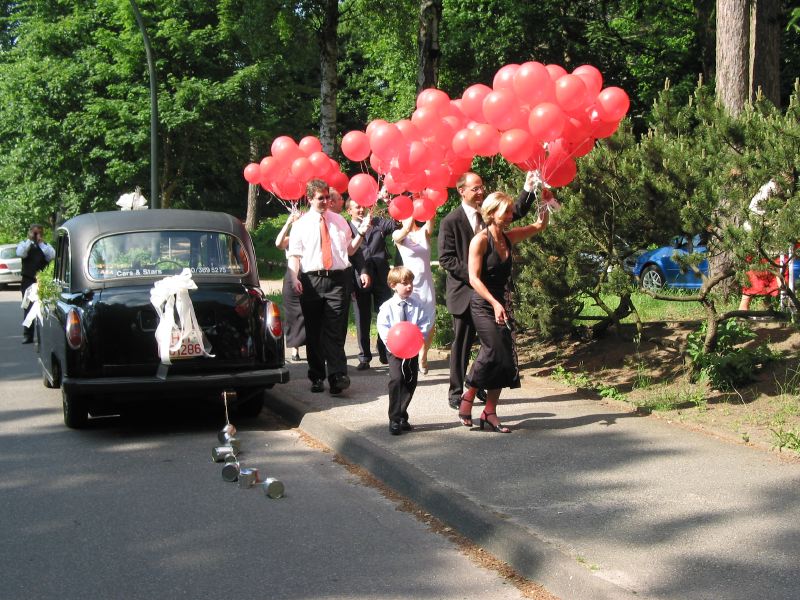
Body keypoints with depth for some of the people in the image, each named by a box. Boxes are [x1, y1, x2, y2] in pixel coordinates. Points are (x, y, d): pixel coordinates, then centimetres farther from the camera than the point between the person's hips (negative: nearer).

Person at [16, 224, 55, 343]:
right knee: (28, 307, -1)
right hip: (28, 281, 0)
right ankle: (27, 335, 4)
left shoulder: (45, 245, 9)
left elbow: (51, 255, -11)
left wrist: (41, 242, -9)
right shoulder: (24, 244, 8)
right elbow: (21, 253, -14)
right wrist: (29, 240, -12)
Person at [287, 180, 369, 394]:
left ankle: (338, 377, -13)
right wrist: (295, 278, -16)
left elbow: (349, 250, 17)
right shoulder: (301, 224, 6)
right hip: (311, 280, 0)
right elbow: (294, 255, -2)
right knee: (313, 332, 6)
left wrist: (361, 234, 2)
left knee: (335, 331, -7)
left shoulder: (339, 221, 14)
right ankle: (316, 377, 16)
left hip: (338, 280, 1)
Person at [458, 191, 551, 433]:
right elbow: (474, 278, -16)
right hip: (483, 304, -7)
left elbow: (540, 225, 17)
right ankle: (468, 397, -1)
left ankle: (490, 412, 8)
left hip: (502, 304, 7)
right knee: (495, 351, -20)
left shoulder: (508, 237, 8)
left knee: (504, 357, 1)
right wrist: (494, 303, -24)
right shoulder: (480, 240, -11)